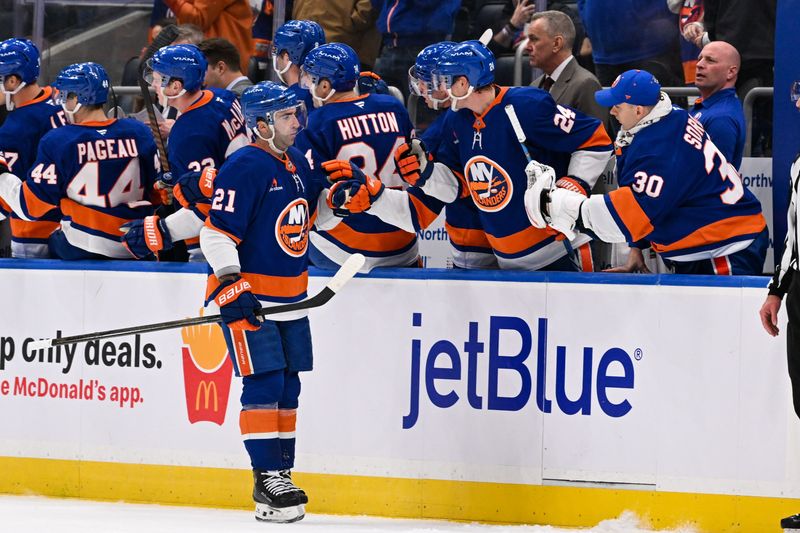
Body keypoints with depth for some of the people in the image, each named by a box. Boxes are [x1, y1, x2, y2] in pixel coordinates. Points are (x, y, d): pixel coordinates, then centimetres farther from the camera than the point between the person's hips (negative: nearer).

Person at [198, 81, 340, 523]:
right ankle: (267, 481, -9)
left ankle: (282, 473, 17)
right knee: (265, 383, -11)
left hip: (290, 298, 8)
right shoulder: (243, 168, -15)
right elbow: (217, 233, -17)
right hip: (248, 294, -8)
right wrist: (231, 285, -24)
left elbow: (313, 215, 25)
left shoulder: (297, 163, 11)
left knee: (288, 386, 10)